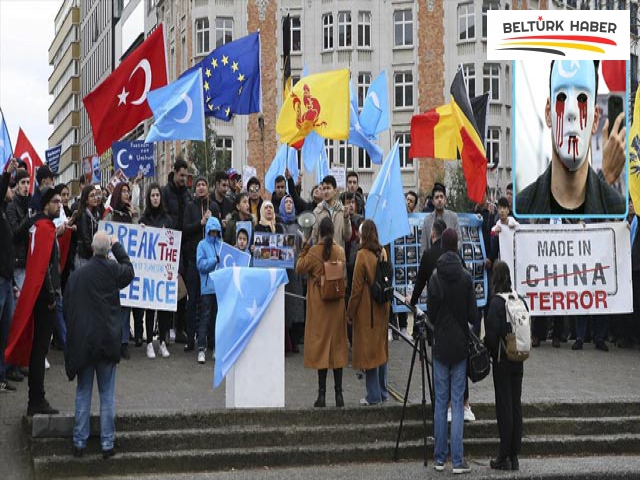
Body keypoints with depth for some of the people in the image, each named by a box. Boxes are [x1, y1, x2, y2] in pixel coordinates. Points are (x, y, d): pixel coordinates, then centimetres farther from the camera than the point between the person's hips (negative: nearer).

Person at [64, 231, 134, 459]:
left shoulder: (76, 275, 0)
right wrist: (117, 246, 19)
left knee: (83, 394, 11)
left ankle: (79, 442, 13)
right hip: (107, 340, -2)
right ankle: (107, 444, 7)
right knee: (107, 395, 5)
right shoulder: (111, 270, -9)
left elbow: (67, 308, 5)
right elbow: (129, 270, 13)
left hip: (81, 341, 2)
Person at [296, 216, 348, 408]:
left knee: (320, 344, 1)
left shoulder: (314, 251, -12)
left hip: (318, 304, -3)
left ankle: (322, 394, -2)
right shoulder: (340, 251, -1)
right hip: (337, 303, 3)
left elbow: (299, 268, -1)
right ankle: (338, 393, 8)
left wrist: (303, 250, 6)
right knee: (337, 344, 8)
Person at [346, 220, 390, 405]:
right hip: (382, 307, 7)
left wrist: (350, 312, -6)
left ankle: (373, 396, 3)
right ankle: (382, 392, 21)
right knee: (381, 348, 14)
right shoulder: (382, 253, 4)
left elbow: (357, 287, -13)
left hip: (366, 310, -7)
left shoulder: (362, 255, -15)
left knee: (368, 350, 0)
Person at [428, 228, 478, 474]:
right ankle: (457, 461, 0)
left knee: (441, 401, 8)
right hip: (460, 344, -1)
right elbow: (473, 314, -5)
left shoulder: (434, 278, -6)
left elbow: (430, 312, -2)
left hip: (440, 344, 1)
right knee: (457, 401, 2)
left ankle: (440, 458, 13)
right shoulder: (466, 277, -8)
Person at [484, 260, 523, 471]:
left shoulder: (497, 302, -14)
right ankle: (514, 456, 14)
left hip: (502, 361, -5)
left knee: (504, 406, -1)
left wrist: (488, 348, 4)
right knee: (516, 405, 9)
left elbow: (491, 334, -15)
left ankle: (504, 457, 3)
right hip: (518, 359, 6)